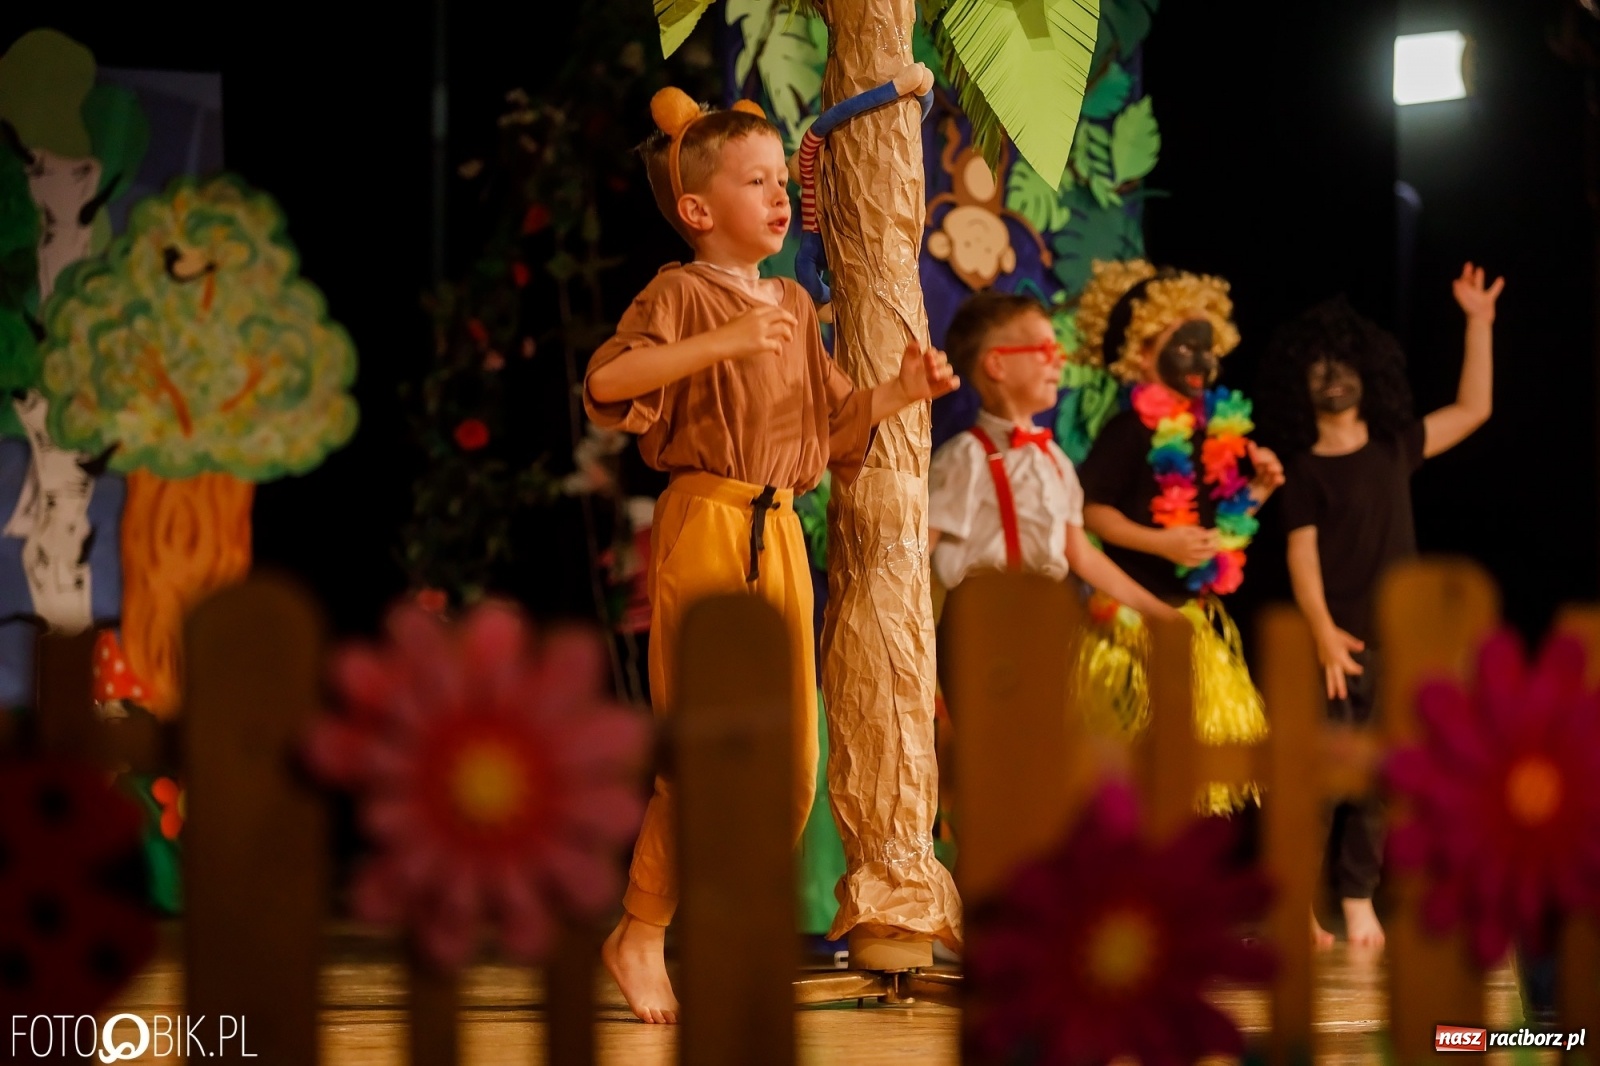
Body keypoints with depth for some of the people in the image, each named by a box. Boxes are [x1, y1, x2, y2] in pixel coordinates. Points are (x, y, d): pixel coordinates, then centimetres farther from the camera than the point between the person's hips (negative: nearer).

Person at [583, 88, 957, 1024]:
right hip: (703, 525, -7)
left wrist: (902, 391, 7)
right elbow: (606, 382, -23)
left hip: (781, 534, 7)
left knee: (792, 755, 6)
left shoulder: (794, 306, 16)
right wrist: (725, 340, -29)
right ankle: (641, 935, 6)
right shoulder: (682, 295, -6)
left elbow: (832, 422, 23)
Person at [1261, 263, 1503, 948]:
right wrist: (1323, 632, -19)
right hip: (1339, 646, -4)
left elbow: (1473, 409, 17)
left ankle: (1358, 901, 8)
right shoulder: (1306, 471, 0)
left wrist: (1479, 322, 13)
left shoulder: (1395, 448, 12)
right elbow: (1302, 555, -7)